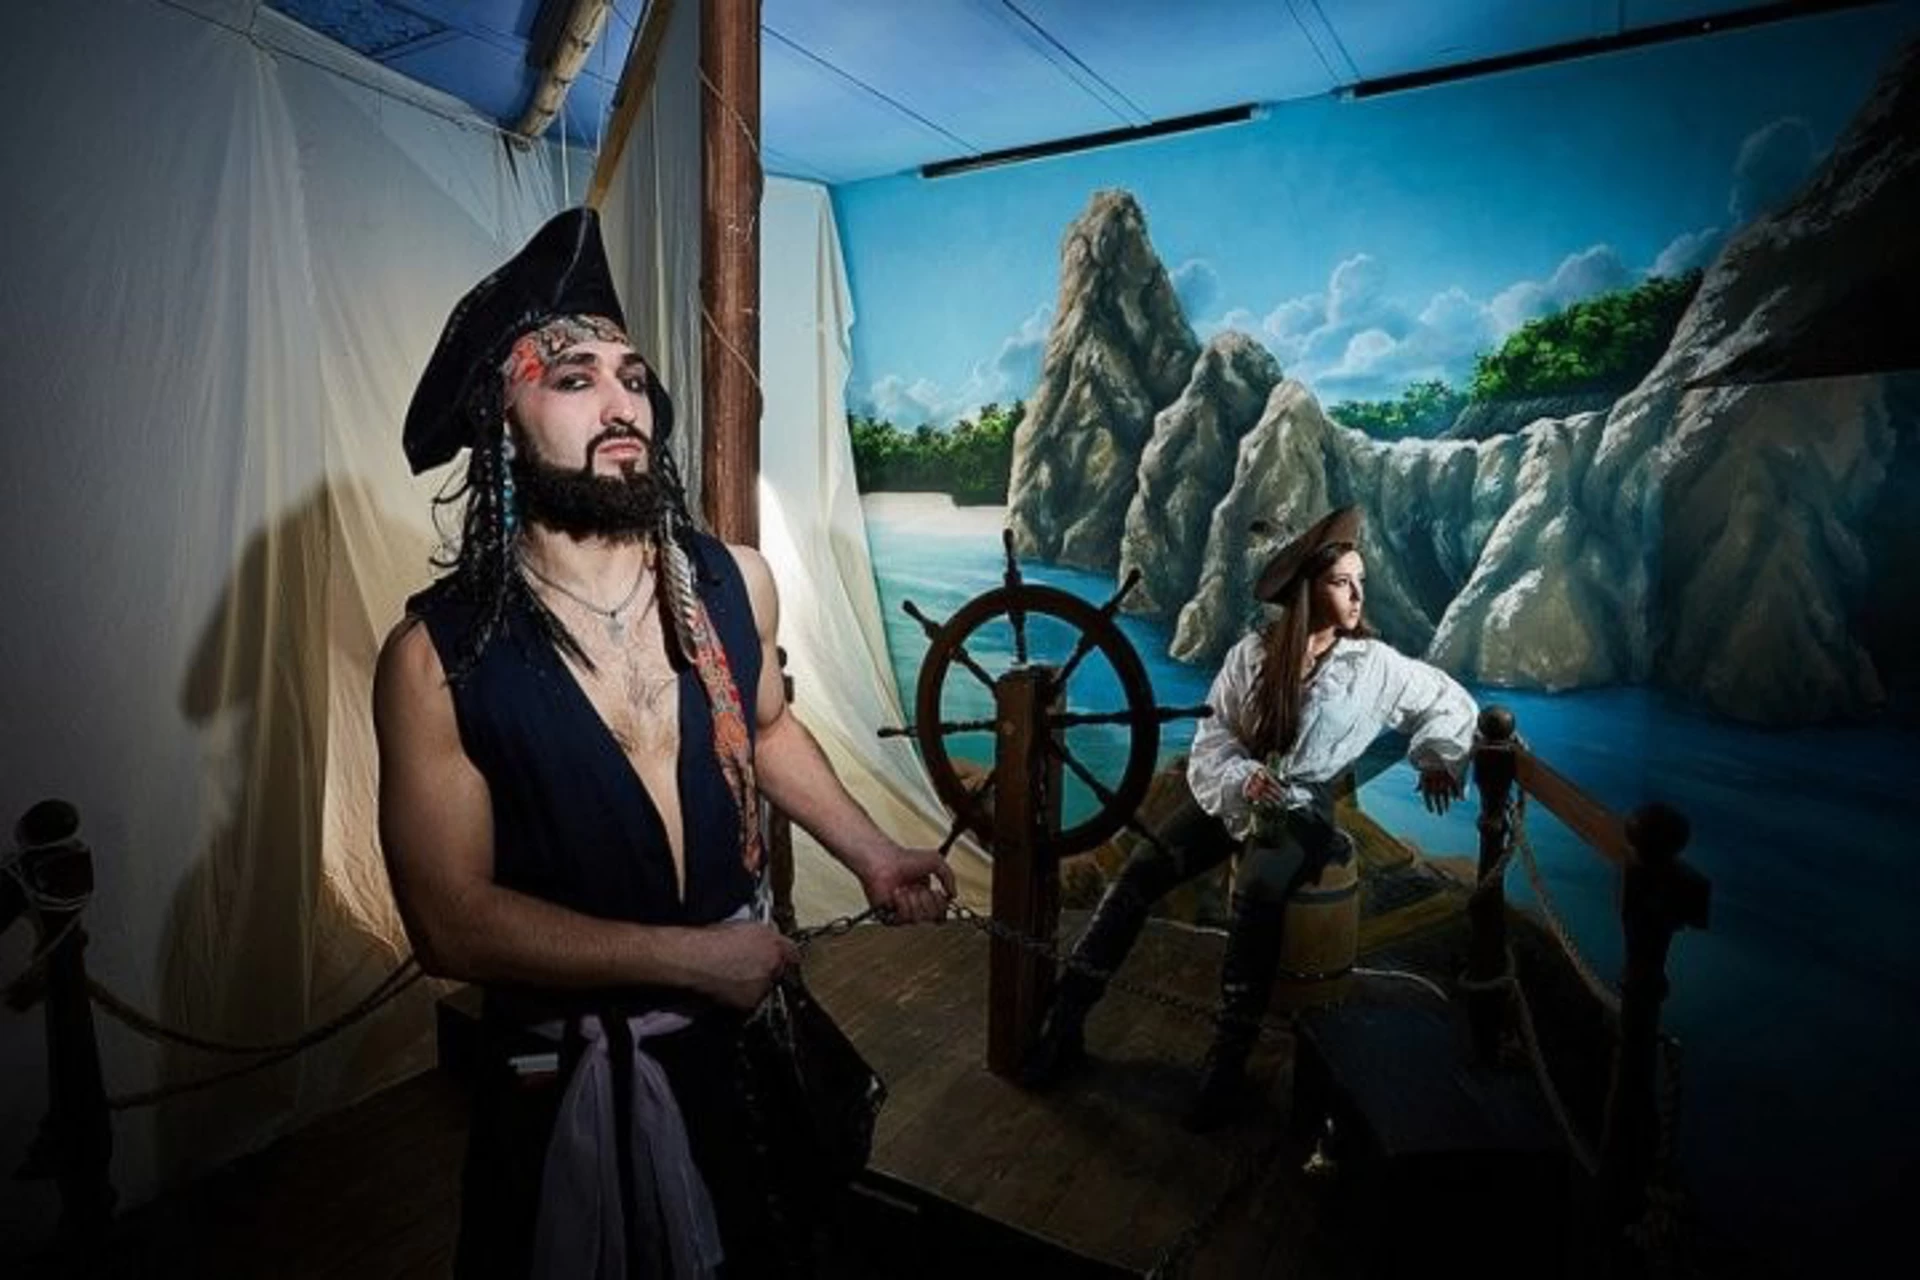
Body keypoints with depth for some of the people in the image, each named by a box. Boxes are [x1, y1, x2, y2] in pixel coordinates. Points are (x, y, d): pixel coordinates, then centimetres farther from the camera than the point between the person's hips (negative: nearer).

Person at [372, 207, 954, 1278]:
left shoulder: (734, 581, -10)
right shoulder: (437, 656, -19)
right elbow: (453, 922, -19)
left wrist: (873, 854, 1)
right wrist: (688, 959, -22)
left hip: (752, 1029, 4)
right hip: (574, 1077, -3)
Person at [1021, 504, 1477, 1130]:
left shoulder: (1375, 665, -2)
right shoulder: (1253, 652, -2)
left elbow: (1450, 701, 14)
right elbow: (1212, 740, -2)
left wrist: (1439, 760, 11)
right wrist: (1242, 777, -19)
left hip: (1300, 811, -2)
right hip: (1231, 794, 2)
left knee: (1255, 899, -35)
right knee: (1140, 872, -20)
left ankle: (1228, 1059, -21)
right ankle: (1065, 1019, -13)